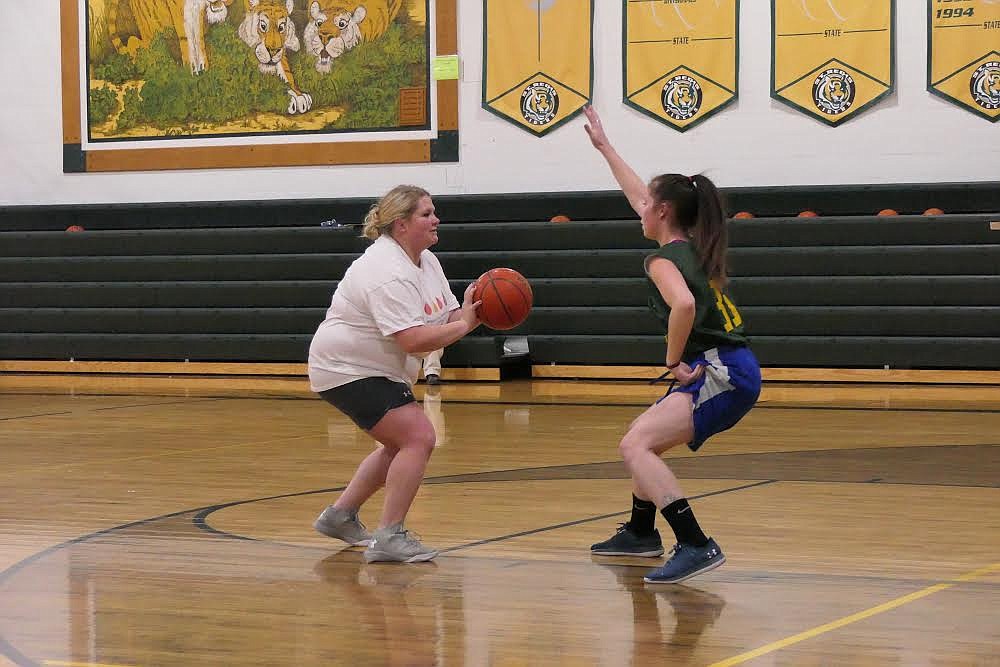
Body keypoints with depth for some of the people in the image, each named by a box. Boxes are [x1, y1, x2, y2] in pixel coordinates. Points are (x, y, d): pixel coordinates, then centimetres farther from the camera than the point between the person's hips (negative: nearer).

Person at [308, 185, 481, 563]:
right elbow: (413, 339, -34)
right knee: (419, 438, -19)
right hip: (347, 369, -11)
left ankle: (340, 515, 32)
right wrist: (464, 325, -27)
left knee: (400, 445, 22)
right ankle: (389, 538, -17)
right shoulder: (388, 272, -26)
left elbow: (449, 317, 5)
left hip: (381, 372, 11)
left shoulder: (427, 261, 6)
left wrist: (471, 312, -17)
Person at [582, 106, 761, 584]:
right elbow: (638, 194, 32)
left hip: (722, 374, -10)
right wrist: (604, 147, 41)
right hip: (725, 371, 10)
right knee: (644, 442, 27)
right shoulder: (692, 247, 17)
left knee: (635, 446, -23)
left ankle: (696, 546, -33)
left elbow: (683, 304, -32)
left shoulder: (664, 259, -9)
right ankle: (640, 533, 43)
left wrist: (674, 361, -18)